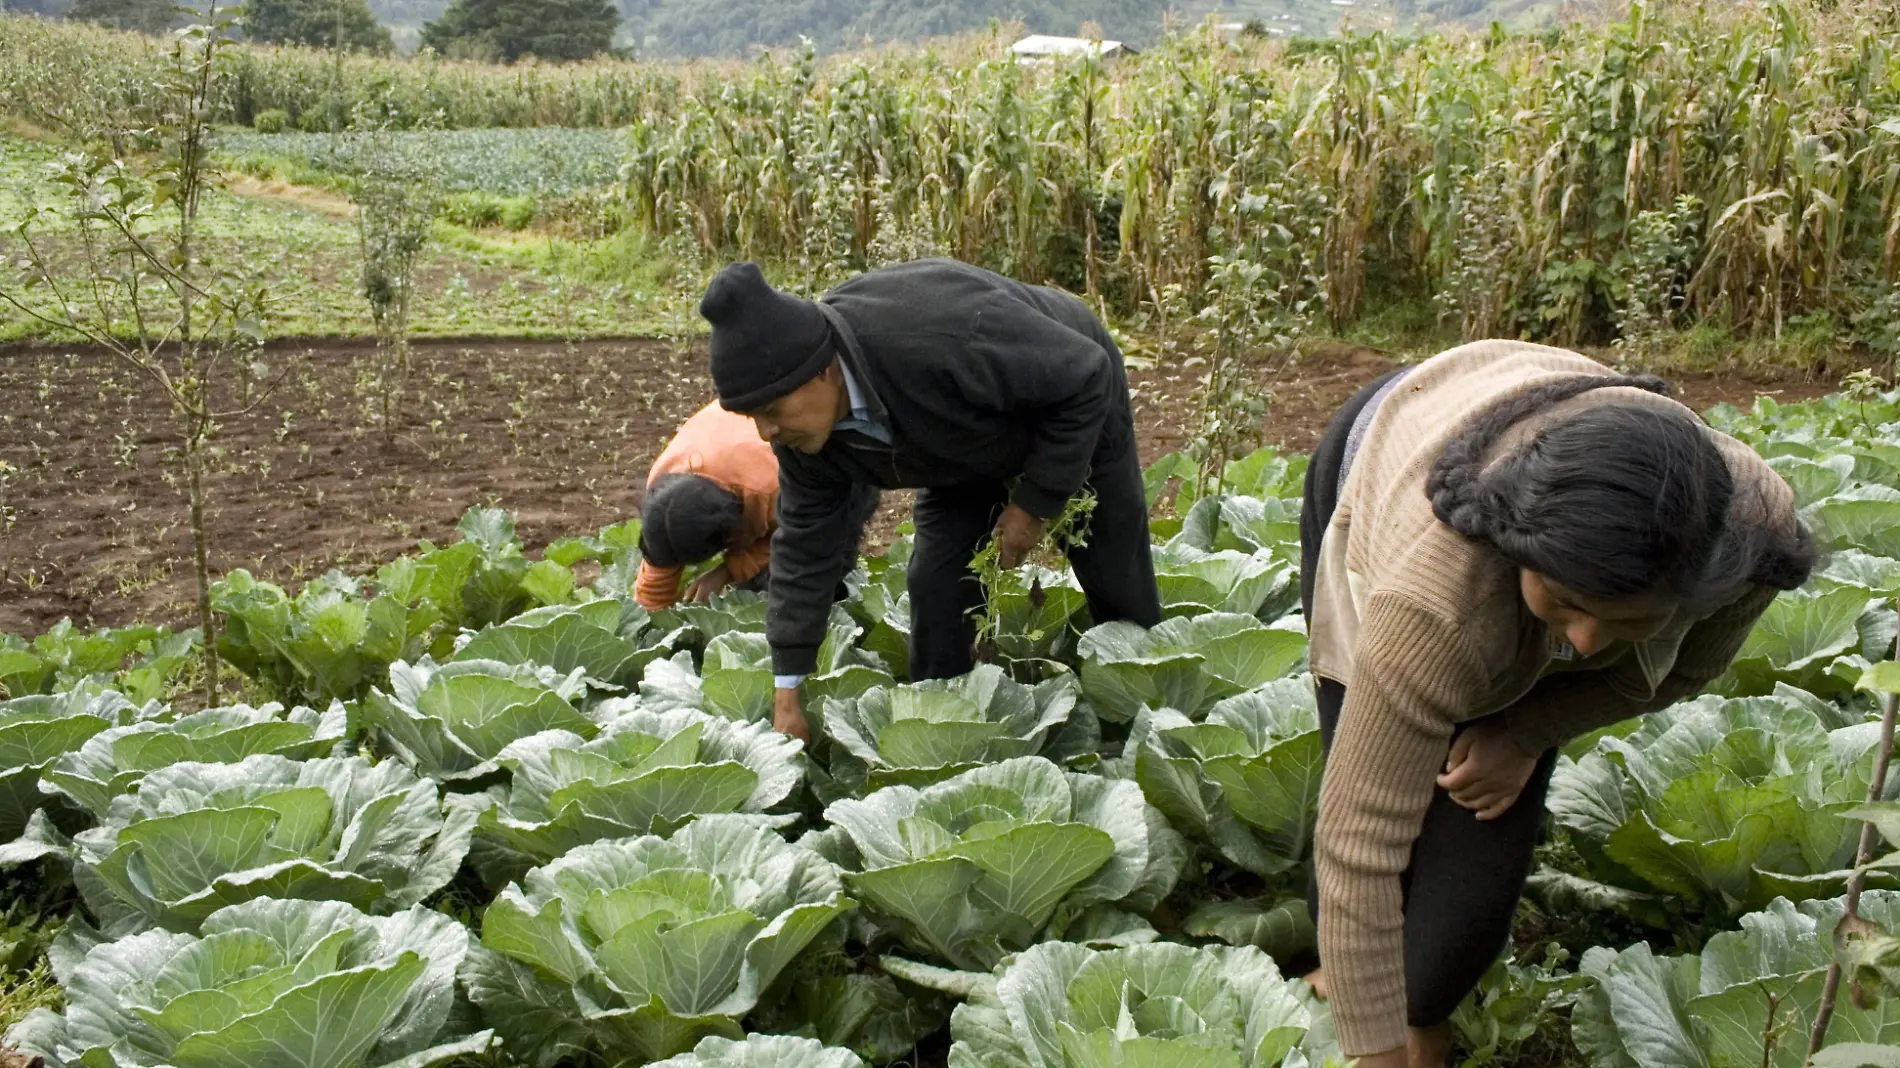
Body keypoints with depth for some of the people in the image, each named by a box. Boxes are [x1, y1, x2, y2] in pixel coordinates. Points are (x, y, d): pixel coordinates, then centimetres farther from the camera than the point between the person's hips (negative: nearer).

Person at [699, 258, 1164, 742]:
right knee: (937, 585, -9)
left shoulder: (948, 342, -47)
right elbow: (807, 539, -14)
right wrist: (788, 692, -14)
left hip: (1074, 405, -4)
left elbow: (1085, 376, -34)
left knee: (1119, 588, 5)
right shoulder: (806, 416, -24)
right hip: (972, 443, 5)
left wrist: (1036, 502, -28)